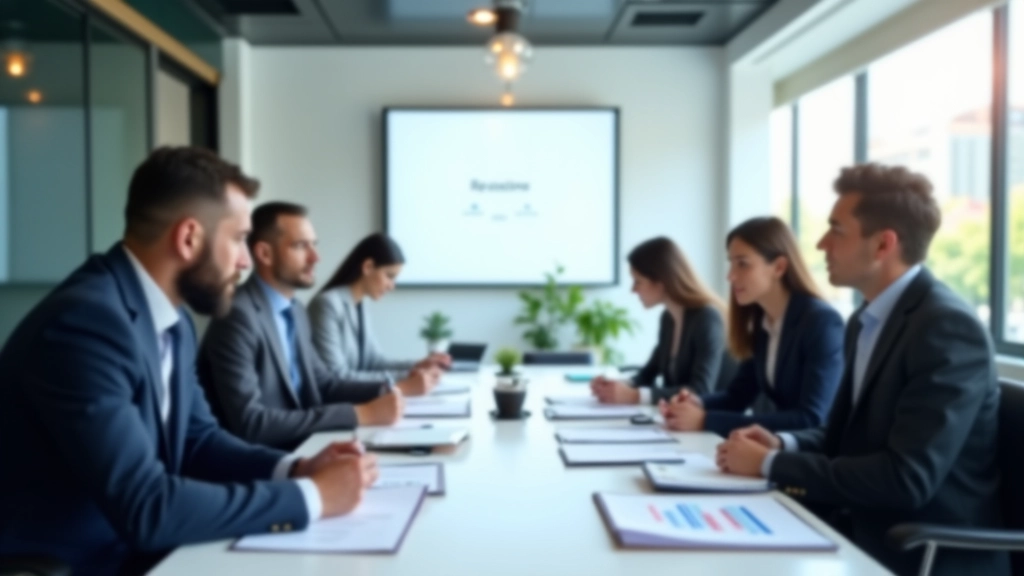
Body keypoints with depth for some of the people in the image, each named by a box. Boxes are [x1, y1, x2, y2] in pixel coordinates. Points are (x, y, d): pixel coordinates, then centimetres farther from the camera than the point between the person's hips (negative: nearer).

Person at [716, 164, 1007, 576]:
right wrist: (782, 444, -6)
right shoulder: (866, 321, 7)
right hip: (862, 530, 7)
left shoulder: (948, 328, -19)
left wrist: (771, 464, -19)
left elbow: (906, 479, -25)